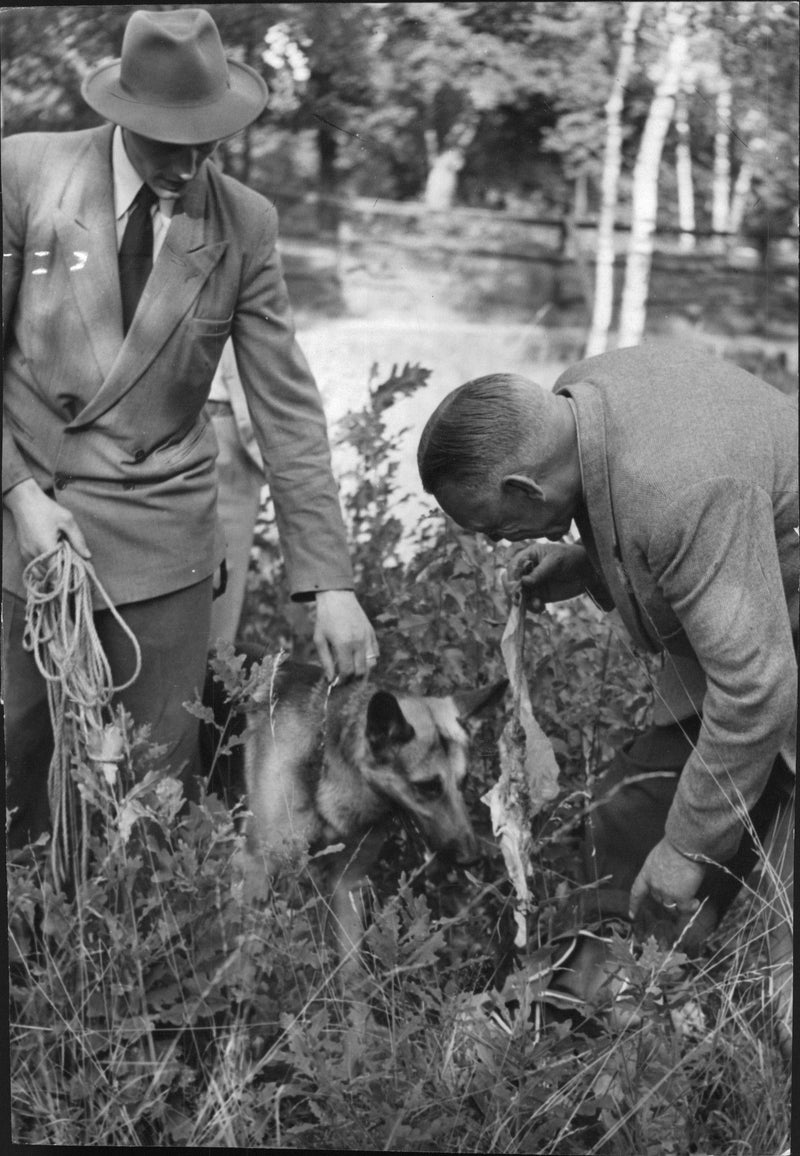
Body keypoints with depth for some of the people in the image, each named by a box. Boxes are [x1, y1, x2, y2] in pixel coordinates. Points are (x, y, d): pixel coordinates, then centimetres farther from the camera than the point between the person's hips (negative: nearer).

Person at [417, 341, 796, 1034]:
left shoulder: (680, 494, -35)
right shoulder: (576, 394, -6)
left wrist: (688, 848, -22)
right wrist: (584, 569, -5)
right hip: (738, 638, 9)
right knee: (631, 820, 7)